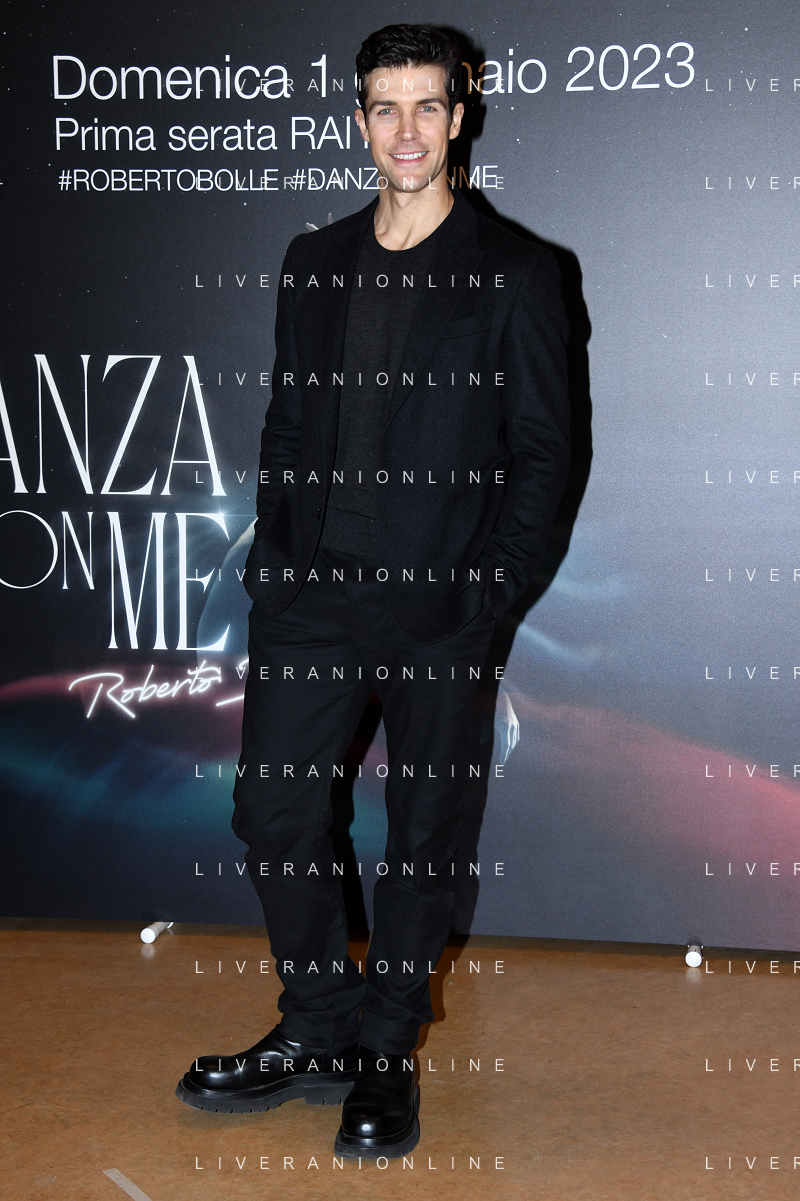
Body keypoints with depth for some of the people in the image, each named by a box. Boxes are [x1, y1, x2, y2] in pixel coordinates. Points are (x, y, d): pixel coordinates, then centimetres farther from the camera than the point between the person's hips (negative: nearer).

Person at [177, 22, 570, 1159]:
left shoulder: (515, 272, -1)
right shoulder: (314, 263, 11)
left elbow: (542, 450, -3)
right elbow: (285, 426, 14)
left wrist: (485, 597, -10)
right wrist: (271, 564, 4)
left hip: (440, 607, -4)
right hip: (314, 595, 4)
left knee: (424, 831, 7)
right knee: (273, 813, 6)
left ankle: (387, 1055, 26)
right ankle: (321, 1032, 26)